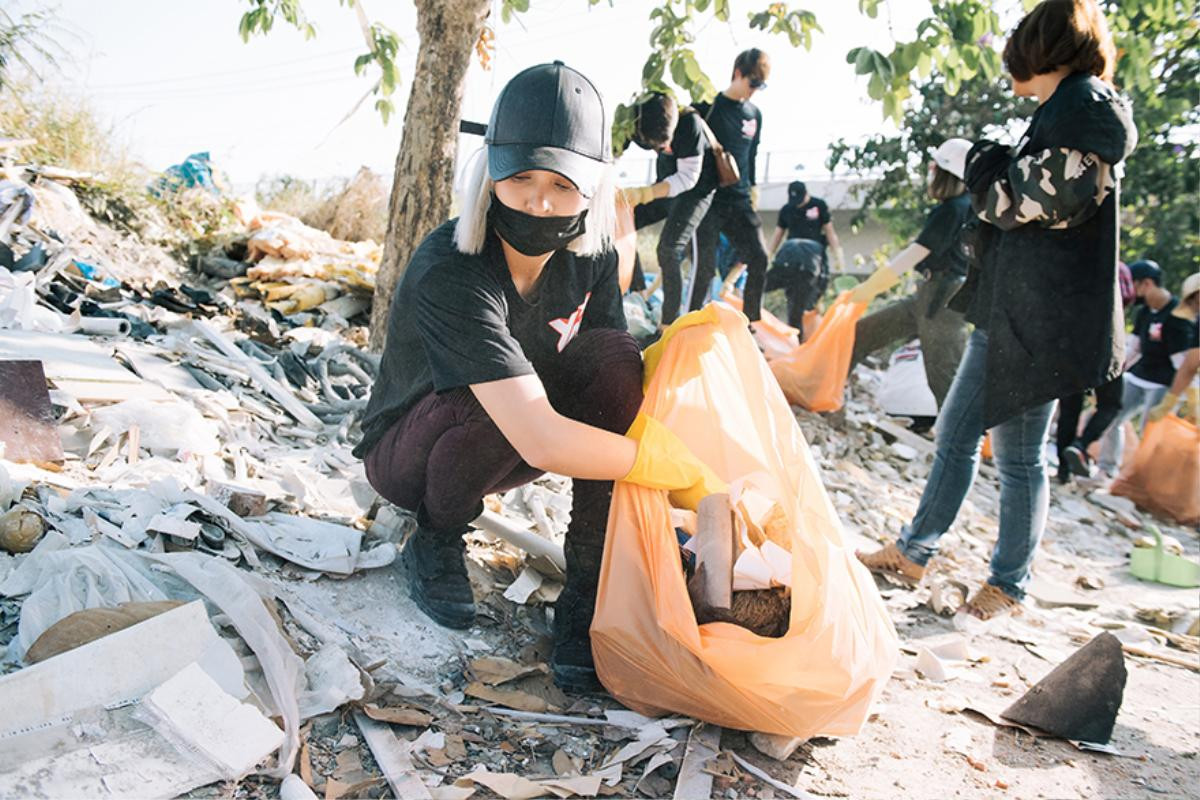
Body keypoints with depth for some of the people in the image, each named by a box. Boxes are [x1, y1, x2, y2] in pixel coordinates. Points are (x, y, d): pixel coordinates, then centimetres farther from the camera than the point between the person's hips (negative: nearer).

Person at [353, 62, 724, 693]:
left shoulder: (592, 259, -14)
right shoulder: (451, 275, -34)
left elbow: (623, 387, -12)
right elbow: (541, 440, -42)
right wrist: (684, 474, -35)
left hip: (510, 452, 5)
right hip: (408, 450, -5)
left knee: (614, 355, -21)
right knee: (498, 404, -37)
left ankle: (588, 590, -15)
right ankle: (435, 541, -5)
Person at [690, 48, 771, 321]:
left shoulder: (754, 114, 14)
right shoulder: (710, 106, -2)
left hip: (740, 200, 5)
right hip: (708, 198, -5)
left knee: (759, 258, -5)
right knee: (705, 265, -8)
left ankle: (751, 323, 5)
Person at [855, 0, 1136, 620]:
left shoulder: (1085, 106, -12)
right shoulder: (1065, 110, 18)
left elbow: (1025, 202, -19)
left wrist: (984, 162, -3)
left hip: (1040, 318, -10)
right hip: (1008, 311, 10)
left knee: (1018, 455, 2)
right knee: (955, 434, 14)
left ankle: (1009, 586, 17)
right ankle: (913, 553, 25)